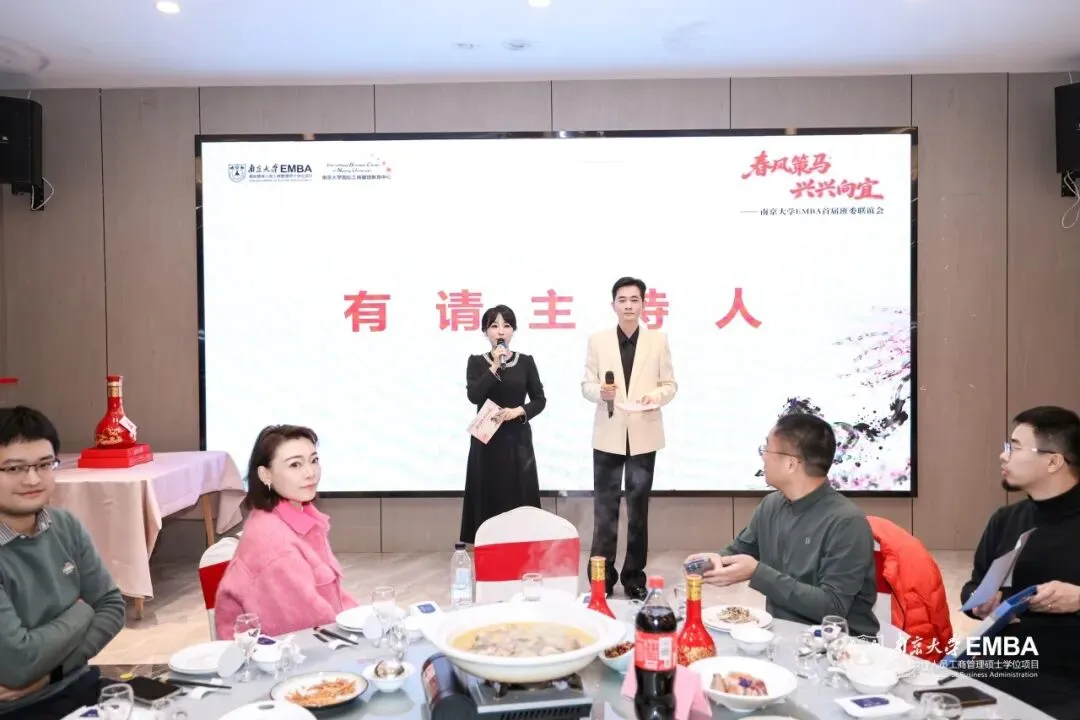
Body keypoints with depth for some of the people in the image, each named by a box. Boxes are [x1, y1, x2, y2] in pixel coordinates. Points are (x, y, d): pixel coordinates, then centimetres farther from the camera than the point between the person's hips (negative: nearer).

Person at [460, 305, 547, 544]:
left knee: (519, 499, 0)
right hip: (487, 439, -1)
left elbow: (540, 399, 5)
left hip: (517, 440, 1)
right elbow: (474, 396, -12)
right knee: (488, 499, 0)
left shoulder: (525, 361, 5)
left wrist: (519, 411, -12)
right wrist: (495, 366, -16)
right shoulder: (477, 362, 2)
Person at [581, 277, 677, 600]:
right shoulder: (597, 341, 3)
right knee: (605, 508, 2)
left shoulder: (659, 340, 3)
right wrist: (600, 392, -19)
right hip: (609, 434, 0)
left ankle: (634, 576, 20)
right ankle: (602, 577, 11)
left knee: (639, 507, 9)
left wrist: (656, 396, -16)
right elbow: (586, 384, 3)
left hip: (644, 435, 1)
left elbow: (670, 384, 4)